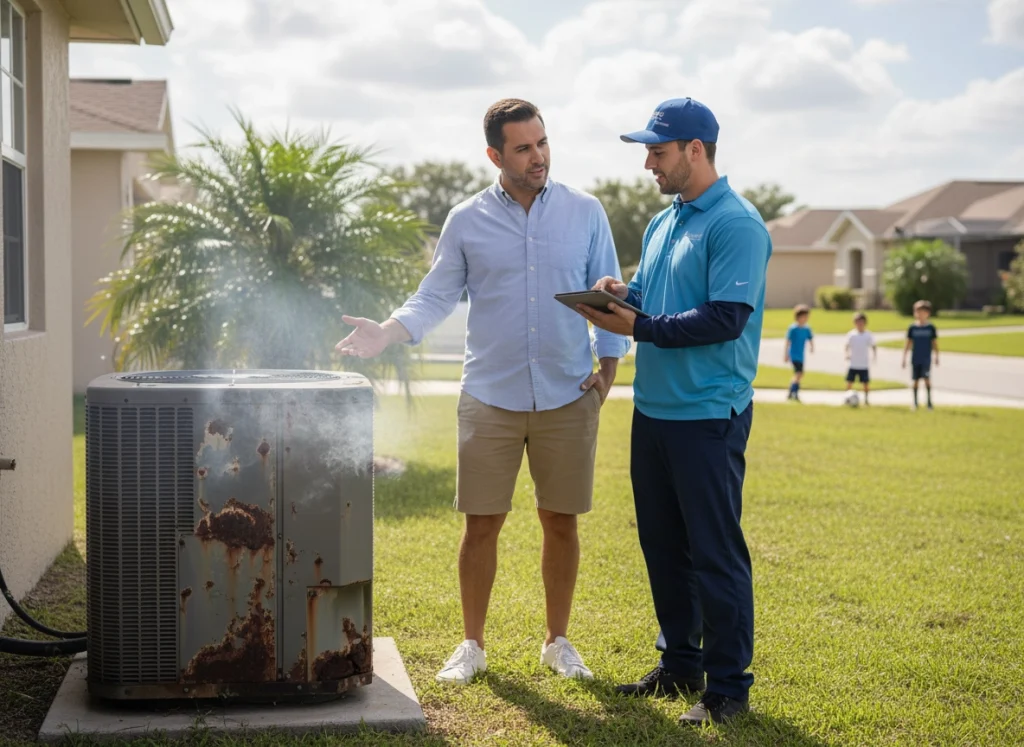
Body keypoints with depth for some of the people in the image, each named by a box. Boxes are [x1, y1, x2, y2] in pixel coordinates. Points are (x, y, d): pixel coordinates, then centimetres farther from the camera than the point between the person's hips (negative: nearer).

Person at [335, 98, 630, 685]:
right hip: (491, 397, 0)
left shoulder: (585, 212, 3)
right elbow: (436, 297, 4)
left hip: (568, 396, 1)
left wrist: (609, 362, -1)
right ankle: (473, 644, 18)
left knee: (561, 522, 8)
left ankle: (558, 641, 25)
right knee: (482, 523, 2)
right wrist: (389, 332, -13)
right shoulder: (467, 222, 1)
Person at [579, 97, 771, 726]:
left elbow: (725, 318, -21)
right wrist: (625, 294, 1)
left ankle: (728, 686, 9)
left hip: (708, 416, -9)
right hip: (653, 409, 9)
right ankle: (680, 665, 29)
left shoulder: (736, 225, -13)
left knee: (716, 553, -2)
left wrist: (641, 327, -18)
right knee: (663, 545, 16)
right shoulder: (663, 224, 15)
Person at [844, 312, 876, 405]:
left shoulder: (868, 335, 0)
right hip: (853, 364, 0)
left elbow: (873, 346, 7)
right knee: (849, 381, -2)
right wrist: (847, 354, -12)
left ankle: (866, 399, 18)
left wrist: (875, 355, -7)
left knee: (866, 382, 4)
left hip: (864, 364, 0)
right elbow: (847, 346, 4)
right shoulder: (851, 334, -1)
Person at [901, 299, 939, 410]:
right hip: (915, 359, 2)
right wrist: (904, 358, 6)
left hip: (926, 359, -2)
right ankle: (915, 403, 16)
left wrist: (936, 357, 3)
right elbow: (908, 344, 9)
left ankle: (929, 402, -6)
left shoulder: (931, 327, 1)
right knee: (916, 380, 6)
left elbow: (935, 343, 6)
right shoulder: (912, 327, 4)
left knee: (927, 378, -13)